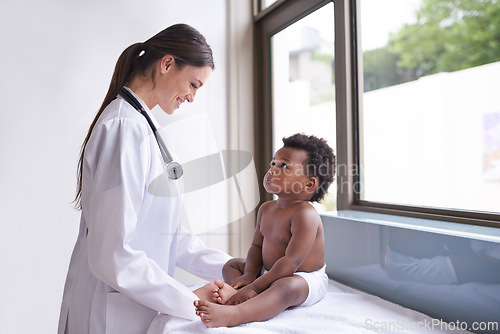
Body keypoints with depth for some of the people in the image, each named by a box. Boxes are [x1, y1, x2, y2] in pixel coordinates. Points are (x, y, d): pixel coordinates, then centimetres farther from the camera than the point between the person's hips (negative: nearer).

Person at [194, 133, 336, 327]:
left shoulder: (305, 215, -23)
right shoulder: (266, 209, 6)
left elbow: (292, 261, -27)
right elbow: (257, 245, 9)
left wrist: (256, 287, -27)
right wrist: (250, 274, -11)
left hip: (305, 279, -9)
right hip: (268, 273, 9)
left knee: (285, 286, -39)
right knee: (232, 265, 11)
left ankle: (232, 315, -57)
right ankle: (234, 292, -22)